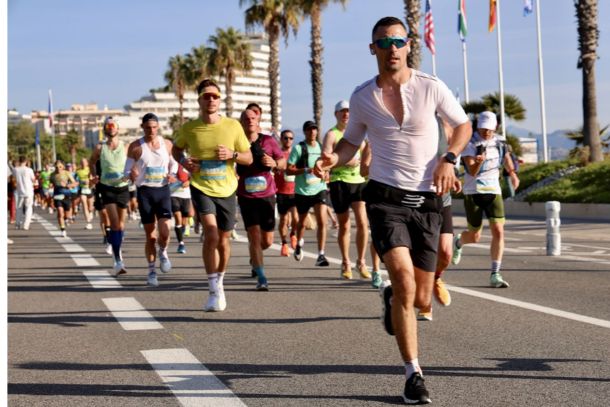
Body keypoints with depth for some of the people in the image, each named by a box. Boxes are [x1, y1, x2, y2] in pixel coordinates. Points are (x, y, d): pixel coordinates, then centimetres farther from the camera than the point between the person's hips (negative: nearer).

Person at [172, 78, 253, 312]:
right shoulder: (189, 128, -3)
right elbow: (176, 148, 17)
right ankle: (214, 291, -11)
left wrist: (232, 154, -16)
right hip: (201, 187, -2)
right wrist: (183, 162, -4)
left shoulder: (233, 126, -2)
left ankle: (219, 283, 35)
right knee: (211, 234, -21)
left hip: (226, 190, 2)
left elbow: (249, 158, 4)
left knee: (223, 240, 11)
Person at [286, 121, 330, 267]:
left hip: (319, 189, 2)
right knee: (302, 222, 17)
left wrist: (326, 173, 2)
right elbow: (288, 170, -9)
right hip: (302, 190, -2)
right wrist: (306, 170, -21)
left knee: (322, 222, -15)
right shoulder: (298, 148, -5)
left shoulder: (322, 147, 8)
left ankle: (321, 255, -14)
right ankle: (299, 243, 47)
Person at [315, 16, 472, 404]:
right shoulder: (362, 97, 2)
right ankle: (414, 374, -12)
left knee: (420, 298, 4)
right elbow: (351, 141, 14)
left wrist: (448, 159, -6)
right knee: (403, 274, -24)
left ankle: (391, 298, 44)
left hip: (427, 199, 1)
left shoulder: (431, 87, -1)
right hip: (385, 196, -1)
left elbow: (463, 125, 12)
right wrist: (333, 159, -8)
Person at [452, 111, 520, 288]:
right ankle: (458, 242, 42)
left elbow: (506, 155, 27)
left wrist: (512, 173, 24)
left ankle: (495, 276, -6)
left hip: (494, 190, 3)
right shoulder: (469, 143, -11)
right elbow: (472, 172, -21)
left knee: (498, 232, -11)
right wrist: (479, 161, -40)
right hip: (473, 192, -3)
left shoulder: (498, 142, 4)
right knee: (475, 237, 4)